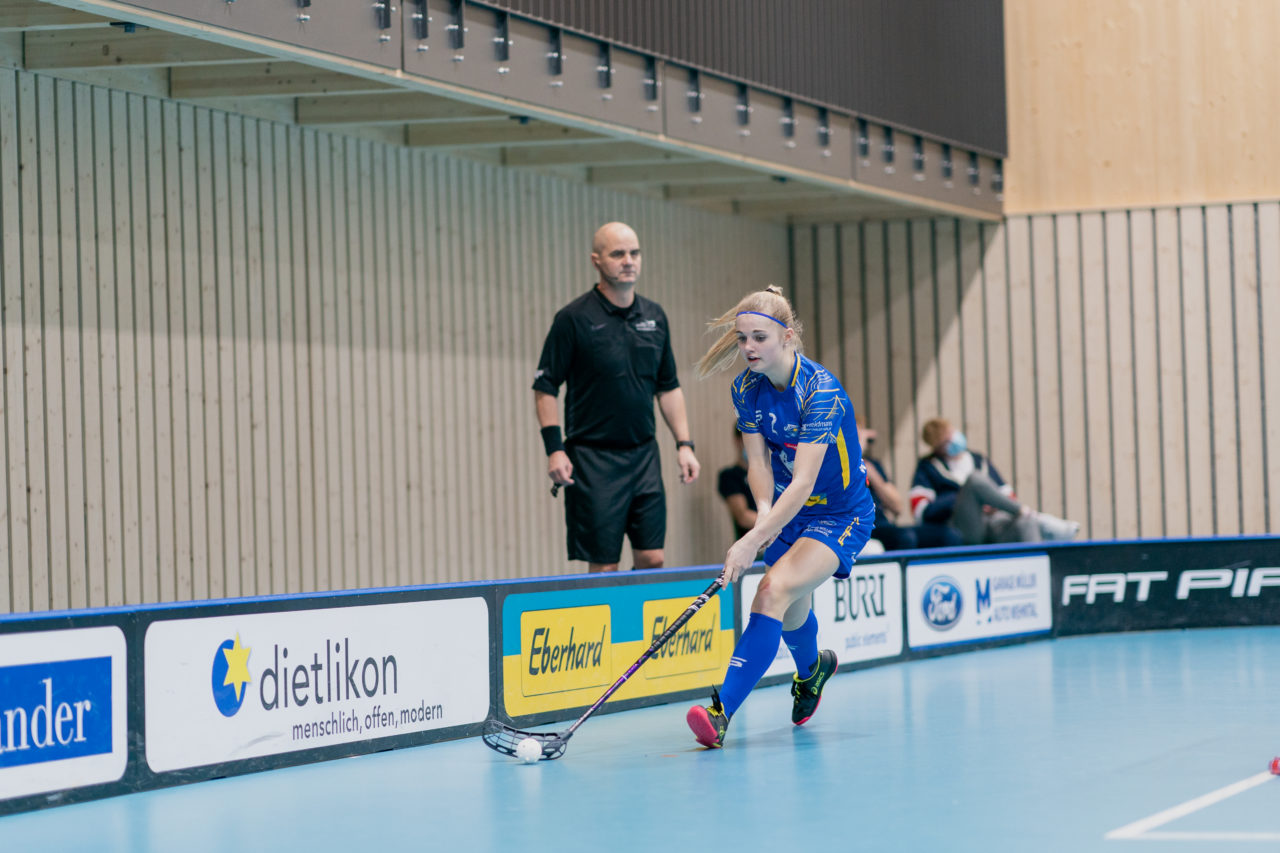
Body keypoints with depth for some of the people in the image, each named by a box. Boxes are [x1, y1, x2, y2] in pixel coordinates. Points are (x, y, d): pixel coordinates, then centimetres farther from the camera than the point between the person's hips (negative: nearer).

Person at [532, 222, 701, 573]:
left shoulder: (655, 316, 10)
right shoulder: (574, 318, -7)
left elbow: (669, 387, 17)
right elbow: (544, 388, -6)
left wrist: (684, 444, 9)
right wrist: (554, 448, -15)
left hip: (644, 454, 5)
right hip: (593, 460, -5)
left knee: (653, 559, 4)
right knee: (604, 567, -4)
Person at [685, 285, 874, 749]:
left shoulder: (821, 391, -28)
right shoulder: (747, 388, -8)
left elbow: (804, 482, -34)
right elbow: (758, 461, -6)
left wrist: (753, 540, -42)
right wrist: (764, 511, -28)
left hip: (841, 515, -7)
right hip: (787, 511, 7)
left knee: (775, 590, -27)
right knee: (792, 611, 19)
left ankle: (722, 710, -34)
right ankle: (813, 668, 56)